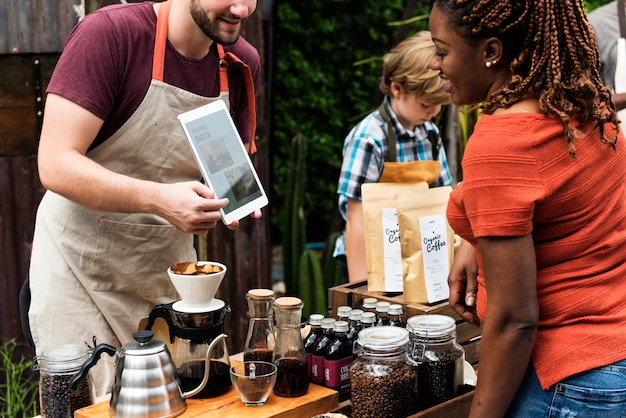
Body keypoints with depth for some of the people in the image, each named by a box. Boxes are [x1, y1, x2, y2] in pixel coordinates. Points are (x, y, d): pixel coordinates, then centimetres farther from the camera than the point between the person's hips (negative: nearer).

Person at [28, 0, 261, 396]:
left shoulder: (243, 63, -1)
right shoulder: (108, 32, -19)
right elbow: (56, 165, -23)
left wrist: (231, 195, -12)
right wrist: (159, 200, -35)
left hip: (170, 261, 5)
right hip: (82, 262, -5)